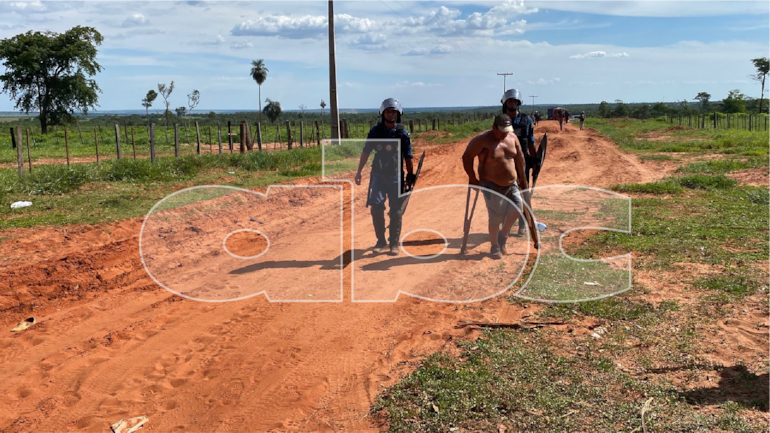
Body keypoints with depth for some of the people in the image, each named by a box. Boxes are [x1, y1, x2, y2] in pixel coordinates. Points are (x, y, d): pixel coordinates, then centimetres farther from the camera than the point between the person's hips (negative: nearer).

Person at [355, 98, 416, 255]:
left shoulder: (403, 133, -1)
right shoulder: (375, 131, 2)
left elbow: (408, 157, 2)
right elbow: (366, 152, 7)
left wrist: (410, 176, 0)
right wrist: (359, 171, 4)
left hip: (396, 176, -1)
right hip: (378, 174, 1)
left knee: (396, 211, 1)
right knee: (376, 209, -4)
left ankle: (394, 243, 12)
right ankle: (381, 241, 11)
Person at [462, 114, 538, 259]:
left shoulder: (512, 138, 1)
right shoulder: (482, 140, -17)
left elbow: (519, 157, 13)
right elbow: (467, 157, -12)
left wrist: (522, 178, 15)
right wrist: (472, 178, -11)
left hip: (511, 183, 6)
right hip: (492, 186, -6)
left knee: (516, 208, -7)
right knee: (496, 218, -4)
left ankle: (502, 238, 15)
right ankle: (495, 247, 16)